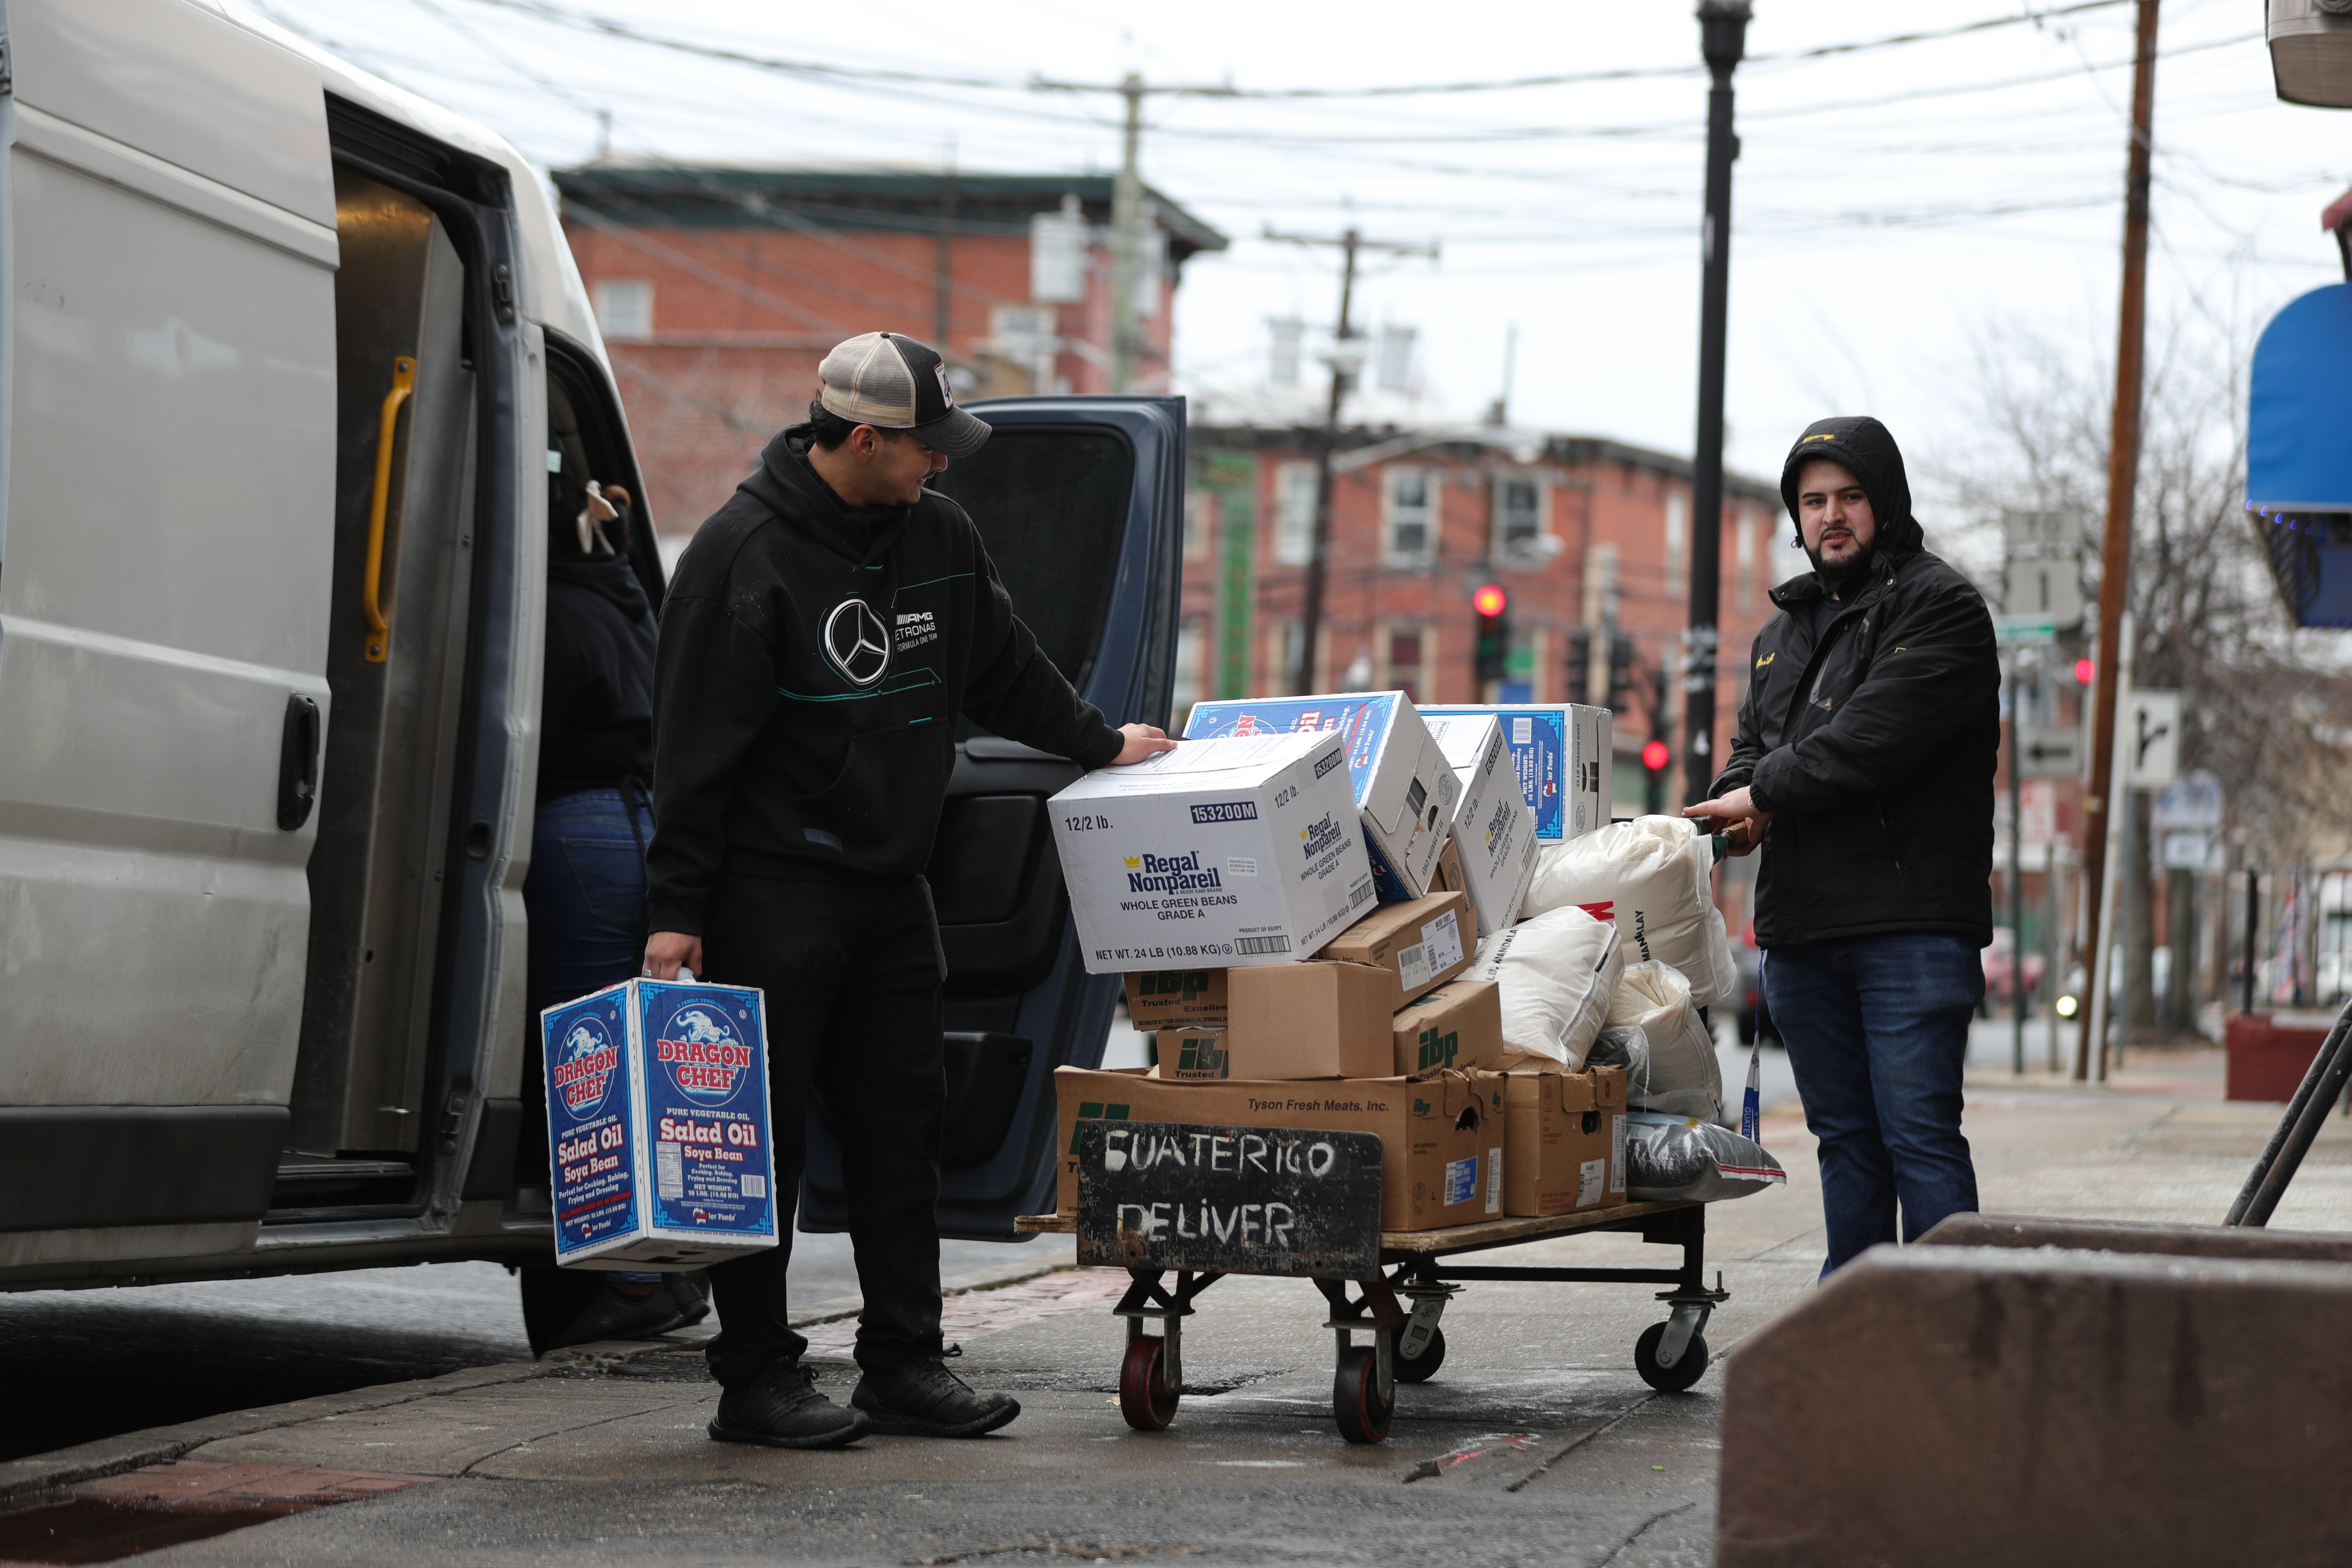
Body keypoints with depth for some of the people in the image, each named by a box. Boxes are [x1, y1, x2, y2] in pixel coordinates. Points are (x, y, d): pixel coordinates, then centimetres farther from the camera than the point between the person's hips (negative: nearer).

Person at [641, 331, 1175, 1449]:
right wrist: (676, 912, -15)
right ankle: (756, 1378, 2)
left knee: (902, 1117, 7)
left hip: (889, 883, 7)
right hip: (772, 885, -7)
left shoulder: (936, 535, 8)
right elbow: (694, 745, -13)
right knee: (767, 1131, -4)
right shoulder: (746, 553, -13)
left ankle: (904, 1364, 14)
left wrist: (1102, 745, 29)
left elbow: (1003, 670, 25)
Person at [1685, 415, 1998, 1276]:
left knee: (1918, 1132, -9)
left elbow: (1876, 735, -16)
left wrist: (1767, 795, -11)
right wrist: (1730, 805, -1)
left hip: (1911, 923, -7)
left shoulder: (1940, 607, -3)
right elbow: (1754, 748, 22)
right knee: (1846, 1136, 12)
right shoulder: (1784, 630, 22)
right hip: (1803, 929, 7)